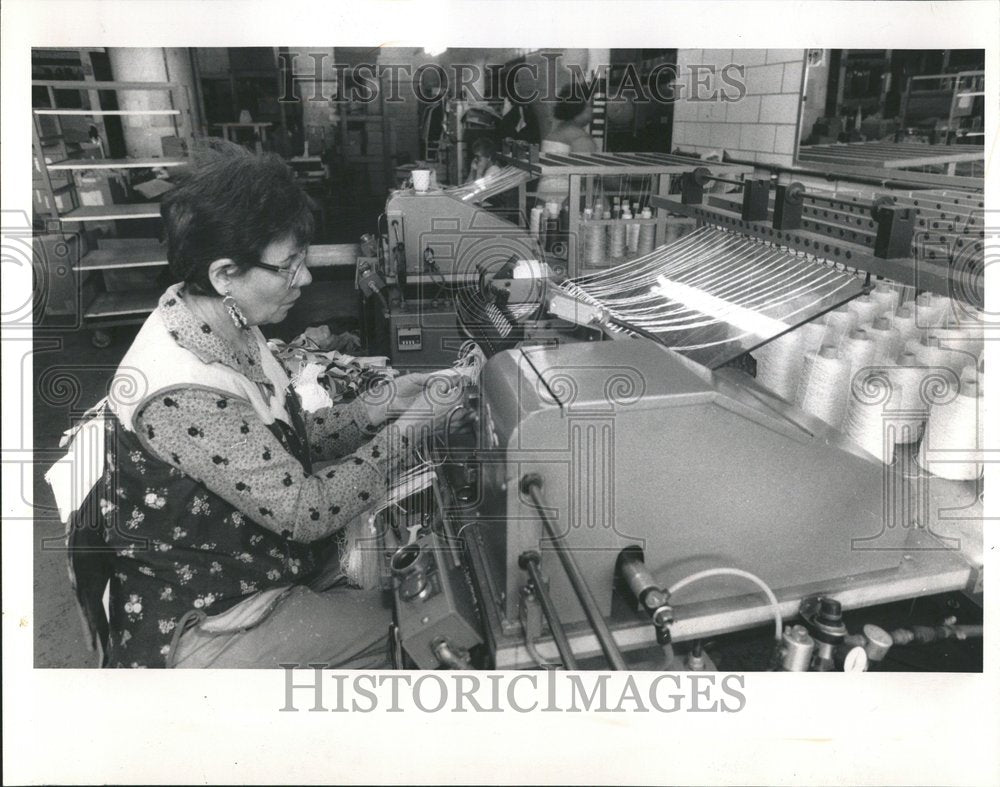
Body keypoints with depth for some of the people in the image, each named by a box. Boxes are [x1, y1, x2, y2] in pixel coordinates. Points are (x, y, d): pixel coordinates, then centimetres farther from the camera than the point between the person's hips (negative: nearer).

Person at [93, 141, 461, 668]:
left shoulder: (227, 327, -4)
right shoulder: (181, 396, -33)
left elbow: (291, 439, 4)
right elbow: (305, 511, -28)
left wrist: (382, 405, -8)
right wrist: (412, 425, -20)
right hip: (206, 625, -8)